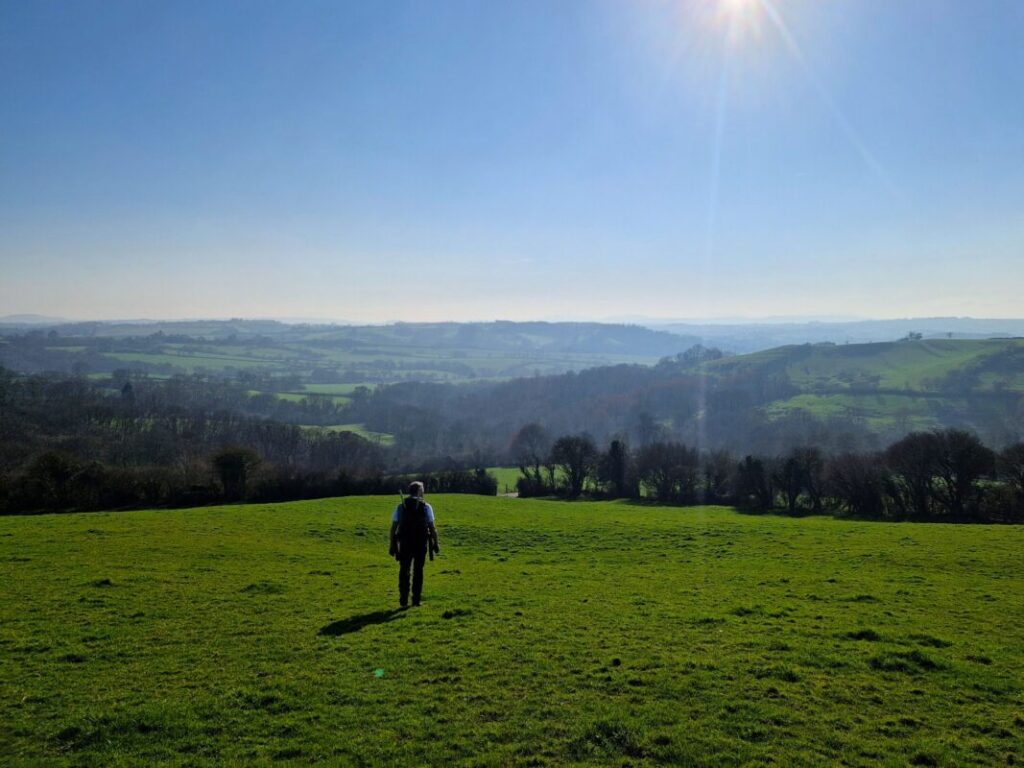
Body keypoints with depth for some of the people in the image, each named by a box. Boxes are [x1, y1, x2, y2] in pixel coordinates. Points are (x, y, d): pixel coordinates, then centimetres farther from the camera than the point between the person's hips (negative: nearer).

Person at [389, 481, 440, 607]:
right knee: (418, 571, 10)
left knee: (404, 571, 11)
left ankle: (403, 599, 7)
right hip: (421, 543, -1)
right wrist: (435, 544, 1)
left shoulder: (400, 507, 4)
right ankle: (416, 599, 10)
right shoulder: (426, 507, -3)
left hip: (405, 543, 1)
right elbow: (432, 528, -6)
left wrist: (392, 546, 5)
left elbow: (393, 528, 1)